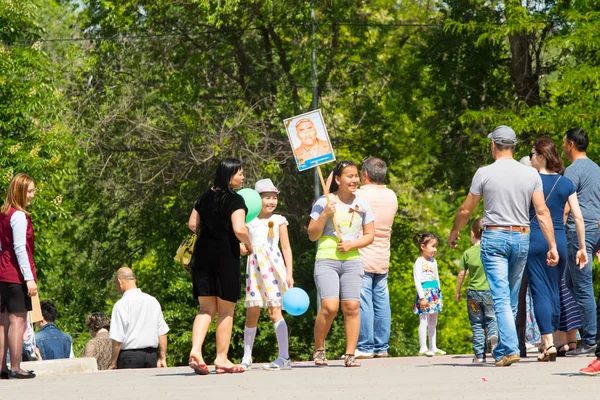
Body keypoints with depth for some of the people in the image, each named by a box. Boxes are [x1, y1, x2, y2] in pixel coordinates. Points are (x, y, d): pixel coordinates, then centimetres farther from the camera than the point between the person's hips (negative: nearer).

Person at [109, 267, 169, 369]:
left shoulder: (121, 304, -9)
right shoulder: (153, 301, 9)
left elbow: (117, 339, -11)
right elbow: (162, 333, 11)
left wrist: (113, 363, -3)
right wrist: (162, 358, 17)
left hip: (129, 355, -5)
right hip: (151, 355, 5)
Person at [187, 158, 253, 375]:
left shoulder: (205, 197, 9)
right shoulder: (235, 200, -11)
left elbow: (192, 224, 14)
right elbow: (239, 229, -22)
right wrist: (249, 245, -4)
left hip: (202, 253, 6)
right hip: (225, 255, -6)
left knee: (206, 308, 10)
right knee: (226, 310, 6)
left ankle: (195, 351, -10)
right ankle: (222, 359, 8)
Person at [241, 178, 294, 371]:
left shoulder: (279, 221, 6)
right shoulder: (249, 221, 10)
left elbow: (286, 248, 5)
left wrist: (289, 273, -2)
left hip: (273, 267, -3)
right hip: (255, 268, 3)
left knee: (274, 312, -9)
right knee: (252, 313, 4)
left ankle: (284, 357, -9)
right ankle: (246, 357, 13)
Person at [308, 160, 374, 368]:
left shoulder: (362, 204, 10)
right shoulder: (324, 202, 2)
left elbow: (369, 235, 12)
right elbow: (312, 235, 3)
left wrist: (351, 244, -6)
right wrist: (324, 215, -12)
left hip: (352, 260, 3)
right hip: (326, 260, -3)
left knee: (352, 307, -8)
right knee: (329, 306, -16)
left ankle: (350, 354, -2)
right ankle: (318, 349, 3)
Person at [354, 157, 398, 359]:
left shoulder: (359, 195, -12)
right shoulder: (392, 196, 7)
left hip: (362, 258, -6)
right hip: (383, 259, 6)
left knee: (363, 302, -5)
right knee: (381, 302, 8)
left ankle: (365, 347, -6)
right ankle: (382, 347, 11)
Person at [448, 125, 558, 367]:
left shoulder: (484, 174, -5)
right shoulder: (531, 174, 2)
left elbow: (465, 211, 2)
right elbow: (542, 212, -2)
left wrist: (454, 233, 20)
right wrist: (552, 245, 0)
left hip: (494, 238, -3)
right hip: (521, 238, 3)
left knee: (501, 298, -8)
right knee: (512, 299, 12)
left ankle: (510, 349, -21)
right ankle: (502, 350, 20)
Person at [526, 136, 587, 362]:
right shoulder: (566, 184, 5)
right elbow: (578, 217, 3)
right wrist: (582, 247, 10)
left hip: (534, 239, -4)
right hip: (559, 240, 4)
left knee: (539, 291, -5)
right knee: (554, 290, 16)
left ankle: (549, 342, -17)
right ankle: (550, 339, 23)